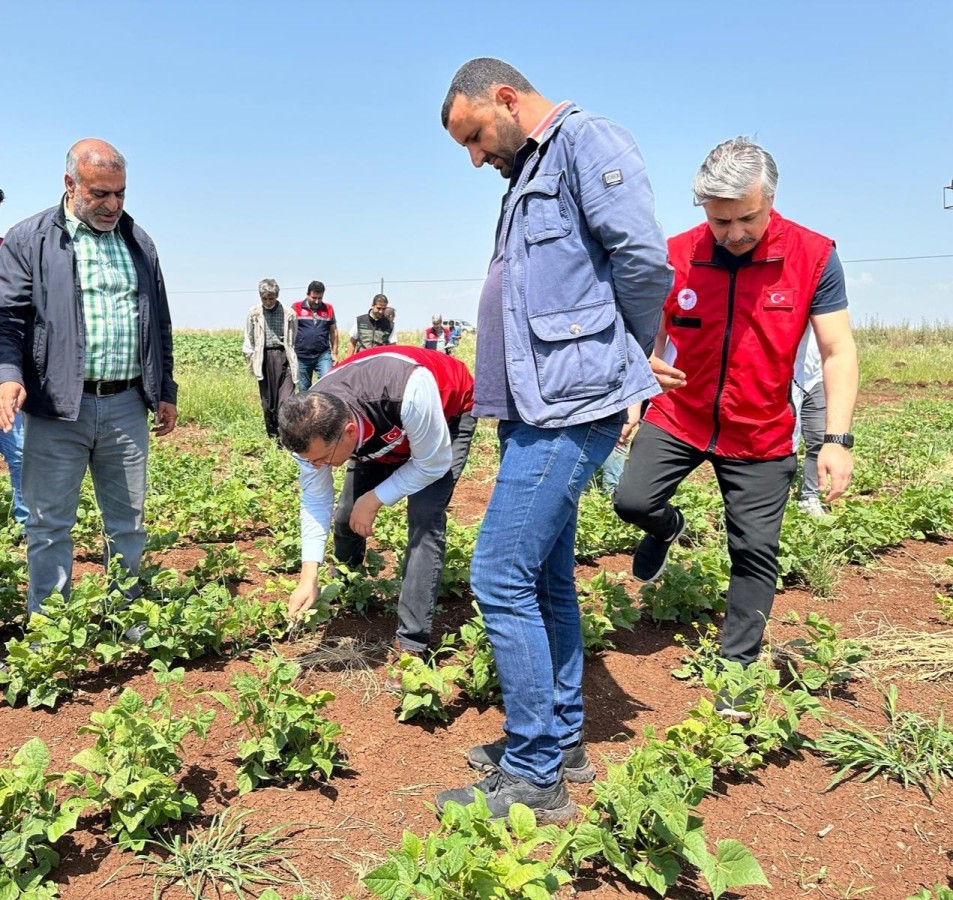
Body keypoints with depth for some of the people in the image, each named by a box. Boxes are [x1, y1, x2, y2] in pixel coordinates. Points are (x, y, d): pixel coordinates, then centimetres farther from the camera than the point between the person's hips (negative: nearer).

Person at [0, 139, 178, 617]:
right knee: (50, 525, 4)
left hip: (127, 407, 4)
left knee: (128, 523, 12)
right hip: (56, 407, -3)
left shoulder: (139, 242, 13)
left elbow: (159, 323, 17)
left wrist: (165, 390, 15)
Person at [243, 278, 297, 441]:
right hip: (264, 357, 2)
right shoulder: (254, 313, 6)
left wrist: (294, 360, 5)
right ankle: (273, 436, 18)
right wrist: (251, 360, 5)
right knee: (267, 399, 8)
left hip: (283, 356, -2)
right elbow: (249, 339, 11)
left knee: (285, 398, -11)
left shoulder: (288, 313, 1)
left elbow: (294, 339, 8)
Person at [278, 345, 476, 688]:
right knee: (347, 515, 1)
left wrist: (373, 500, -27)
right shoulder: (312, 424, -28)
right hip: (381, 429, 5)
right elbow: (314, 500, -15)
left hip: (448, 411, -5)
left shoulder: (411, 392, -46)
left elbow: (433, 464, -28)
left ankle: (410, 648, -15)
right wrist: (308, 577, -21)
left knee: (424, 521, -22)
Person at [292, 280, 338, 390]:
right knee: (303, 389, 8)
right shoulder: (296, 308, 1)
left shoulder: (329, 309, 8)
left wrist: (334, 353, 9)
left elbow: (333, 332, 13)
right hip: (301, 356, -1)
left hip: (323, 355, 1)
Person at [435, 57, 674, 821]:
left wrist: (632, 357, -3)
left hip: (570, 407, -10)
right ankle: (562, 741, 27)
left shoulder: (585, 140, -7)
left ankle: (535, 776, 3)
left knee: (501, 579, -10)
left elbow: (644, 257, -17)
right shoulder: (529, 174, 23)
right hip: (539, 409, 10)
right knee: (547, 579, 14)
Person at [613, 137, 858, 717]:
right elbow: (650, 337, 5)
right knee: (633, 500, -12)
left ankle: (736, 669, 21)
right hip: (678, 418, 1)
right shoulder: (676, 256, -9)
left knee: (756, 553, 3)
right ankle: (668, 528, 26)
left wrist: (837, 439, -18)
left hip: (760, 435, -1)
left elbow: (839, 353, -11)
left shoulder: (814, 257, -12)